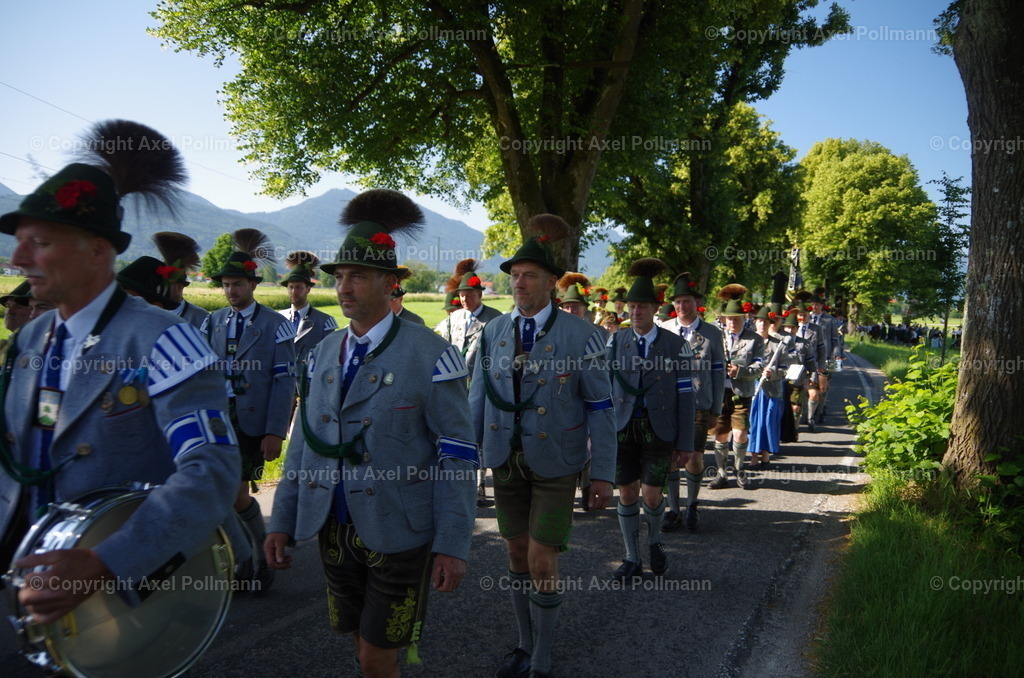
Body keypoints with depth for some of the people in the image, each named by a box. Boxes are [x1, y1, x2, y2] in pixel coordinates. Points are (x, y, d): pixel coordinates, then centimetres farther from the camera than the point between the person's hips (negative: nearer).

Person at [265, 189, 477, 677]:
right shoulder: (324, 352, 6)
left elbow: (458, 454, -12)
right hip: (334, 528, 5)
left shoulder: (430, 355, -12)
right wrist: (282, 520, 7)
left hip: (399, 532, -5)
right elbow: (304, 440, 10)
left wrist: (452, 545, -15)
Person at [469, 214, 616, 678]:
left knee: (542, 564, -3)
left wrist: (603, 474, -9)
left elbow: (600, 408, -8)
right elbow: (478, 400, 4)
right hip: (505, 461, 4)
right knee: (517, 555, 15)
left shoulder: (580, 335, -10)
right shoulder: (493, 332, 1)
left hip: (555, 464, -4)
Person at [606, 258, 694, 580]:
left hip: (658, 430, -2)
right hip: (622, 428, 2)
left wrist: (685, 442, -4)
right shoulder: (616, 341, 2)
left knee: (651, 496, -1)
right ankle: (632, 558, 23)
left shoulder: (676, 345, -3)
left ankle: (654, 541, 32)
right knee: (627, 494, 6)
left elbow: (685, 394, -3)